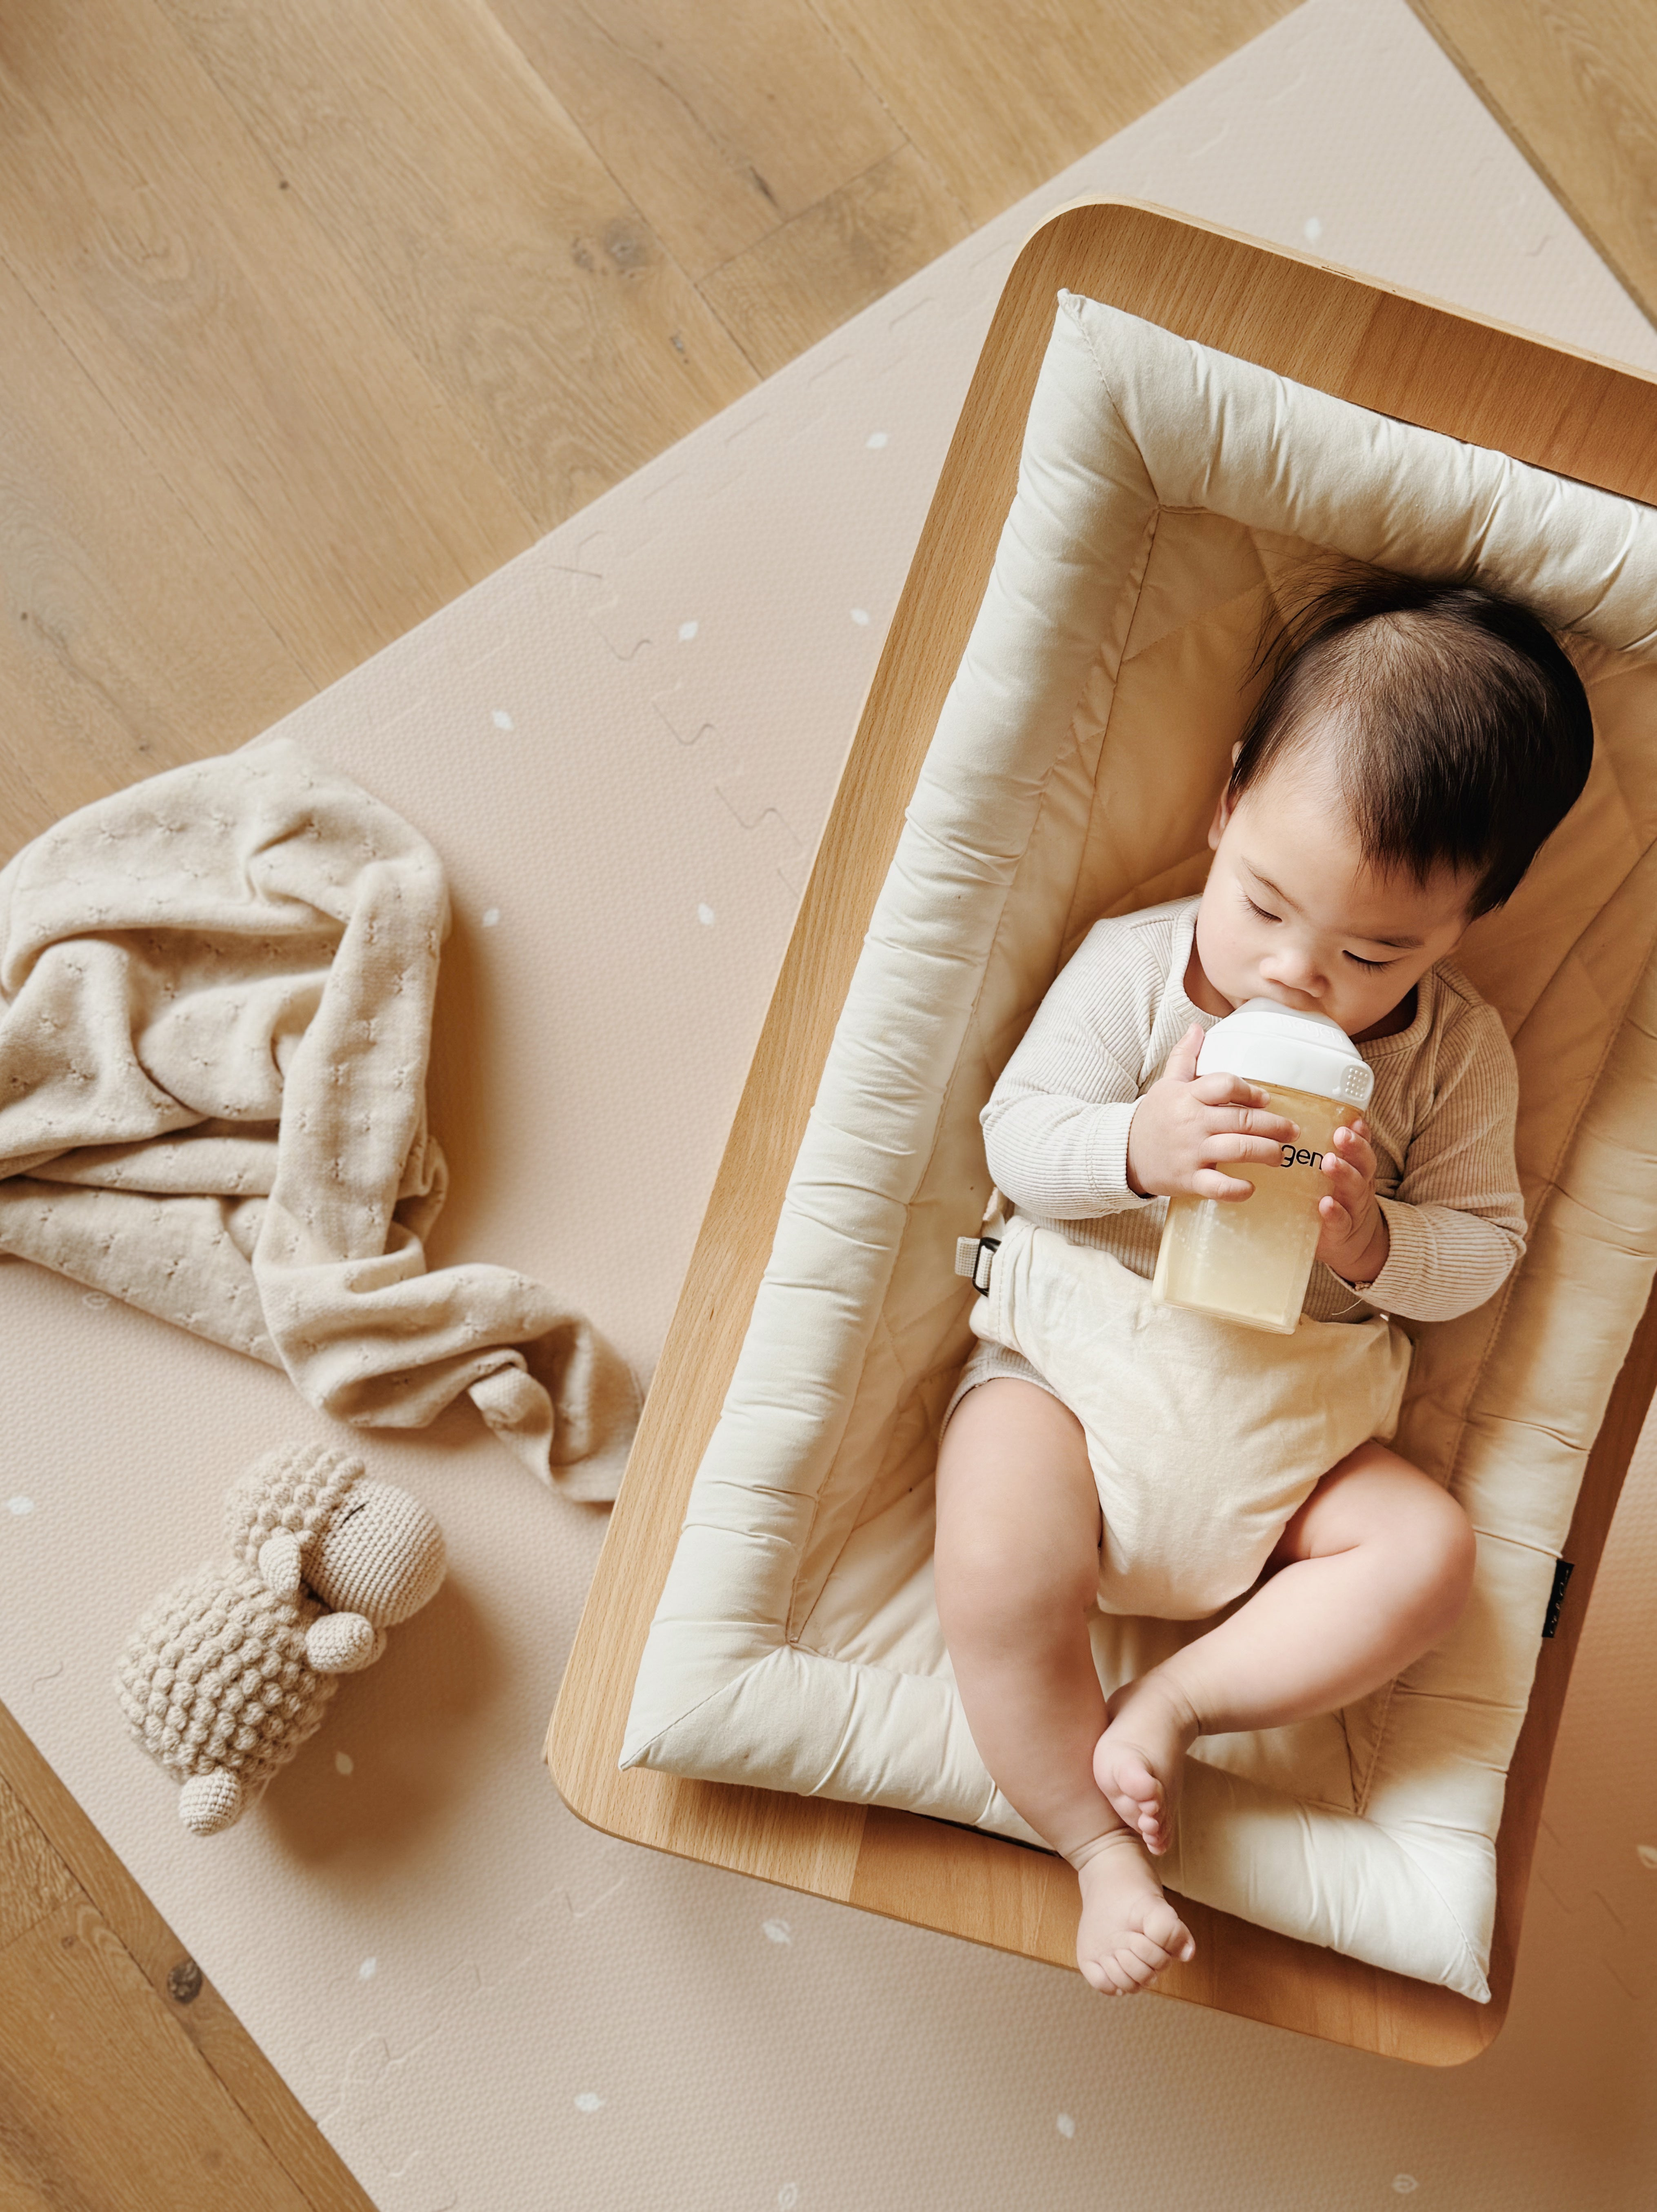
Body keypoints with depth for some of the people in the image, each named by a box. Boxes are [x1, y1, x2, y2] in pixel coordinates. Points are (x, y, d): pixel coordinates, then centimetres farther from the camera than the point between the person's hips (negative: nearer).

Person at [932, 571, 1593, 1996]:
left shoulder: (1459, 1052, -1)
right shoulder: (1135, 967, -6)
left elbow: (1486, 1245, 3)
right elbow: (1016, 1138, -5)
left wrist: (1372, 1243, -19)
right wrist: (1135, 1147, -26)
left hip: (1294, 1423, 3)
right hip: (1075, 1358, -2)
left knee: (1430, 1553, -19)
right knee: (999, 1574, -25)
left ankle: (1172, 1703, -9)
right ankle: (1101, 1843, -3)